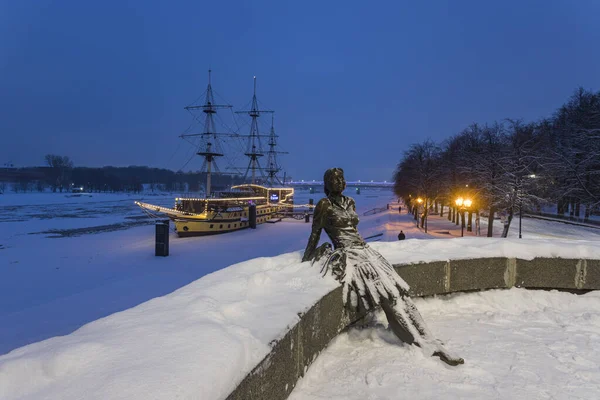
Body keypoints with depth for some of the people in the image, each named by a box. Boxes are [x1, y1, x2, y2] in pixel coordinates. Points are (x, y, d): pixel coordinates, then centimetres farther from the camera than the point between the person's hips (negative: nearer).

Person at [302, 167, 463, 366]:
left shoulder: (350, 202, 16)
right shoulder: (324, 204, -3)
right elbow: (315, 234, 2)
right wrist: (305, 261, 6)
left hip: (365, 251, 7)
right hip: (347, 256, -7)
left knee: (398, 291, -9)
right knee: (389, 293, -18)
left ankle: (430, 342, -11)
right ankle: (429, 346, -14)